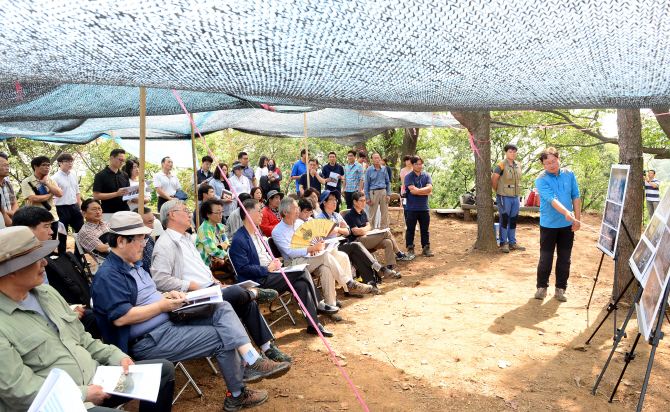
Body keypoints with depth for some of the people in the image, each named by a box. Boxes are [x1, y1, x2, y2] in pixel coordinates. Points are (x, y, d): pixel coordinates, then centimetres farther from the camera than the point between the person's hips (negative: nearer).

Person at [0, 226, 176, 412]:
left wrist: (118, 357, 3)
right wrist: (83, 395, -16)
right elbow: (19, 390, -19)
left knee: (164, 368, 5)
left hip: (94, 377, 9)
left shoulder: (46, 292, 10)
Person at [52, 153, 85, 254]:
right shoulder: (56, 178, -9)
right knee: (62, 235, 4)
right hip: (62, 208, -6)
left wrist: (80, 208, 14)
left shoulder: (73, 175, 10)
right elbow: (52, 197, -12)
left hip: (74, 206, 6)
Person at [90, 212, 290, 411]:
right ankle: (237, 396, 6)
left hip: (169, 321, 10)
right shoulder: (108, 276, -16)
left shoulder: (133, 265, 16)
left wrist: (167, 295, 4)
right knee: (223, 338, -13)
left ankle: (254, 363, -18)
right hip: (150, 341, -10)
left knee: (222, 309, -8)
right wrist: (161, 306, -17)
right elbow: (120, 317, -26)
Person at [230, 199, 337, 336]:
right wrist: (267, 269, -15)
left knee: (302, 284, -13)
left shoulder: (256, 232, 18)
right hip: (259, 281, -9)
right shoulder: (238, 240, -13)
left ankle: (314, 324, -7)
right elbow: (243, 269, -18)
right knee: (303, 273, -19)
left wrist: (274, 261, 7)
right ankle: (319, 304, -5)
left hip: (269, 273, 9)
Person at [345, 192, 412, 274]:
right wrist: (366, 230, -4)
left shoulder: (363, 213, 19)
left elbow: (368, 226, 13)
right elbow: (355, 232, -12)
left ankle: (390, 268, -16)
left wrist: (362, 230, -8)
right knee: (386, 233, -20)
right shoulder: (349, 215, -6)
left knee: (388, 242, -20)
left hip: (368, 239, 8)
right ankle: (400, 255, -12)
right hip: (358, 241, -8)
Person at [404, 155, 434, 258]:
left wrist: (417, 191, -16)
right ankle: (410, 249, 14)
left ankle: (426, 248, 21)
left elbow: (429, 187, -8)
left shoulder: (426, 176, 8)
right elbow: (413, 190, -16)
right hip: (412, 208, -3)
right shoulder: (408, 177, -2)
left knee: (425, 229, 11)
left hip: (424, 208, 3)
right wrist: (426, 192, -10)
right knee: (410, 229, 4)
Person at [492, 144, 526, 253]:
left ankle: (512, 242, 21)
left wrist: (517, 192, 14)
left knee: (514, 220, 11)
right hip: (504, 198, -6)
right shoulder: (501, 166, -12)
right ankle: (503, 243, 9)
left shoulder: (518, 166, 10)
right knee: (504, 220, 0)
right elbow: (493, 180, -12)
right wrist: (498, 192, -2)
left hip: (515, 197, 6)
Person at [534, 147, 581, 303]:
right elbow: (551, 199, -23)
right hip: (549, 224, -3)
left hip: (567, 225, 3)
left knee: (565, 258, 9)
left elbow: (576, 197, 7)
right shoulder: (541, 180, -11)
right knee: (545, 258, 3)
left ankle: (561, 288, 21)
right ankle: (542, 286, 19)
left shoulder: (569, 174, 3)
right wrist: (566, 212, -38)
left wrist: (577, 218, 2)